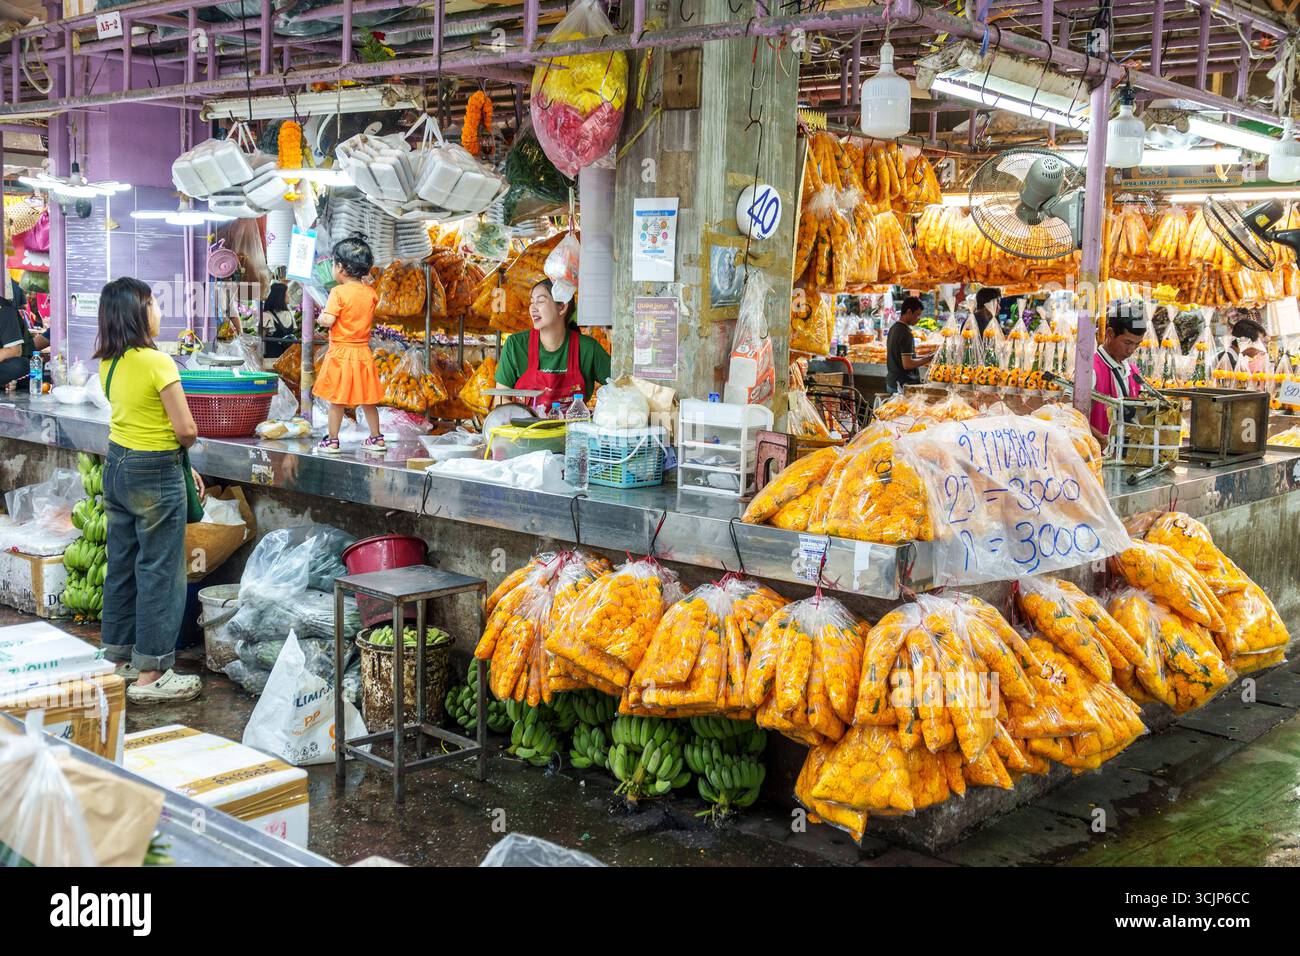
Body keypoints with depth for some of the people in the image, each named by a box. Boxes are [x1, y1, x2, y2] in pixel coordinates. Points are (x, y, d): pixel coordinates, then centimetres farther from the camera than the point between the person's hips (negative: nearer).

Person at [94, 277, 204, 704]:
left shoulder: (108, 363, 5)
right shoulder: (157, 362, -19)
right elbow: (186, 429, -20)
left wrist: (182, 466, 11)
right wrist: (183, 445, 4)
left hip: (117, 465, 8)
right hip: (154, 474, -8)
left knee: (122, 564, 16)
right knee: (159, 571, 0)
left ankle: (120, 656, 28)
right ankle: (151, 674, 5)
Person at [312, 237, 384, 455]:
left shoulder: (339, 292, -15)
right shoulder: (370, 292, 2)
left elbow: (328, 321, -21)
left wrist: (321, 317, 0)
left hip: (341, 352, -5)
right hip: (363, 353, 5)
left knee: (337, 400, 2)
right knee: (366, 399, 14)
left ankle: (332, 440, 8)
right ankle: (376, 438, 19)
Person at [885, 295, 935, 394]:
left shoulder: (893, 328, 11)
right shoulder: (905, 332, -17)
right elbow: (907, 364, -21)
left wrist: (923, 360, 16)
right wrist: (930, 359, -12)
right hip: (904, 385, -9)